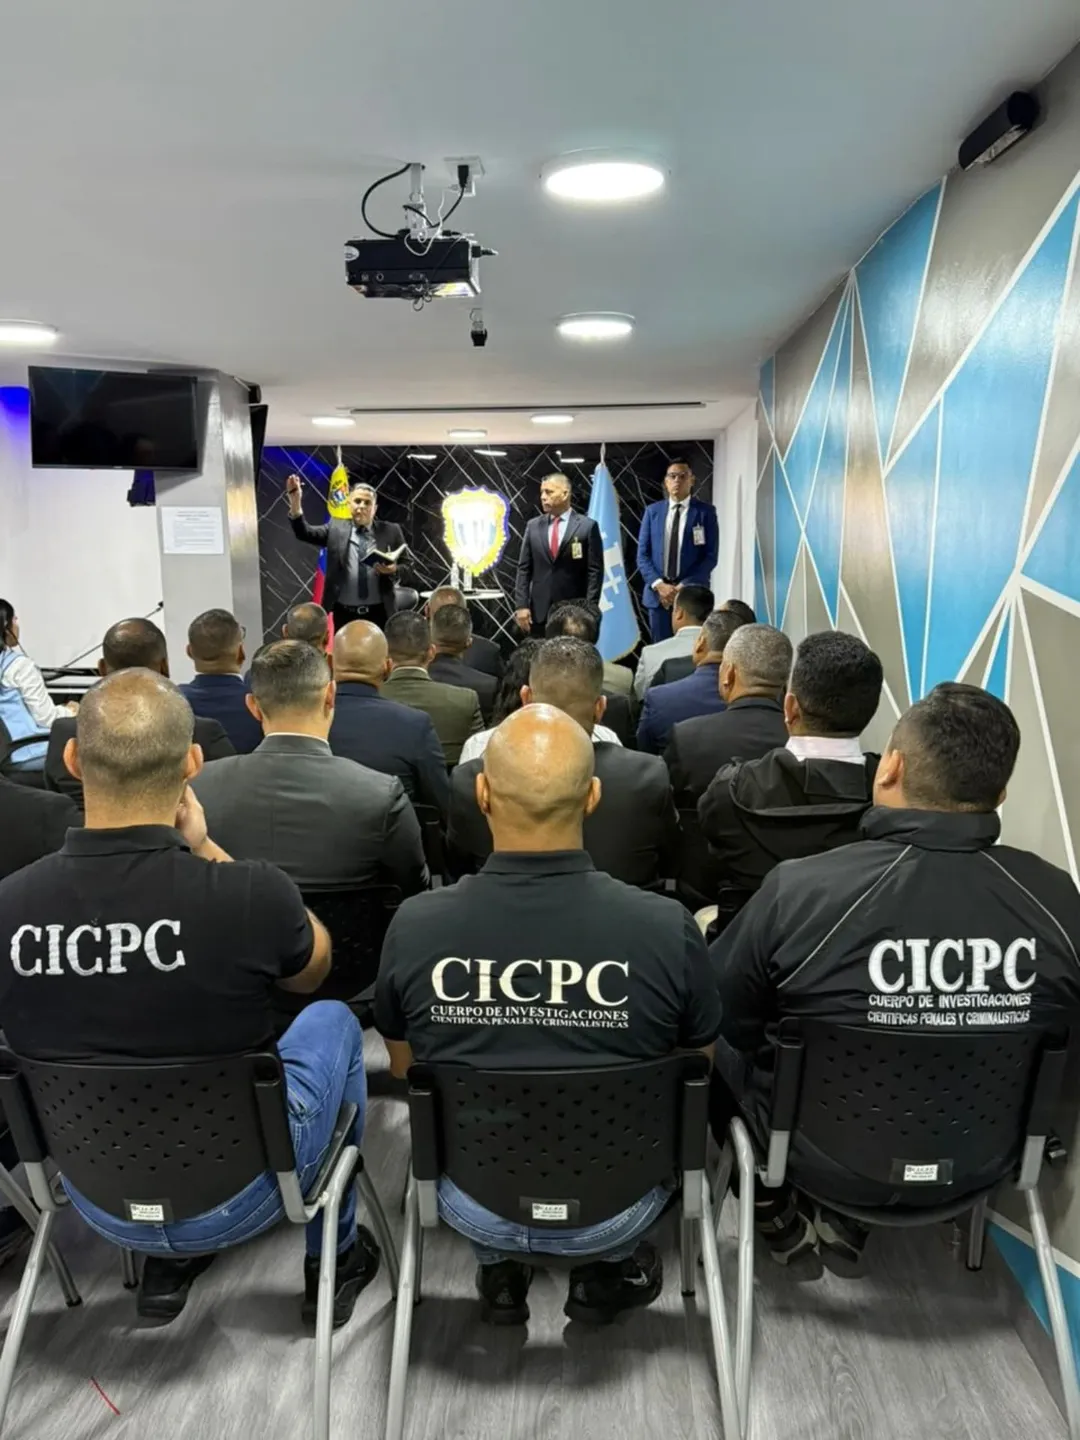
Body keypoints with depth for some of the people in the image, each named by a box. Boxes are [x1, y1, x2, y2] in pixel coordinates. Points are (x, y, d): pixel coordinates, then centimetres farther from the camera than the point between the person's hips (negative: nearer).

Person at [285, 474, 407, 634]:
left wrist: (395, 568, -16)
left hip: (379, 612, 0)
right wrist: (295, 504, -21)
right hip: (345, 613, 0)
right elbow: (305, 533, -5)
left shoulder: (390, 531, 5)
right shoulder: (336, 529, 5)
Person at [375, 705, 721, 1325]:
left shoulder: (414, 925, -21)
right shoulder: (668, 927, -24)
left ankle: (500, 1271, 28)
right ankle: (608, 1266, 28)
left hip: (472, 1206, 1)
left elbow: (406, 1071, 0)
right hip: (615, 1207, 0)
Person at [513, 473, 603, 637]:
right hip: (539, 611, 3)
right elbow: (524, 569, 8)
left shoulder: (587, 526, -1)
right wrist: (521, 605, -2)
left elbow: (595, 571, -4)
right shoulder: (533, 526, 9)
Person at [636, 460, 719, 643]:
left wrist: (684, 587, -13)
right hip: (657, 594, 2)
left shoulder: (705, 512, 2)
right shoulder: (652, 511, 9)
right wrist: (659, 585, -10)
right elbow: (642, 554, 5)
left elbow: (711, 556, -3)